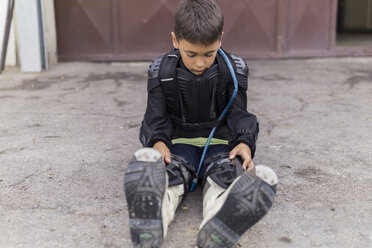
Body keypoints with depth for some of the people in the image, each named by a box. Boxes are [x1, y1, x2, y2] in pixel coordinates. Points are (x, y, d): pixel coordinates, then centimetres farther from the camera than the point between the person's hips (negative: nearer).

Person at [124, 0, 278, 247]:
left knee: (227, 174, -35)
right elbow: (155, 118, -2)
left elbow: (239, 115, 0)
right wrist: (158, 142, -25)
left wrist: (245, 143, -22)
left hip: (219, 141, 0)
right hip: (179, 141, 0)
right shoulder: (161, 72, -2)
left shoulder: (234, 69, -1)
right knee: (168, 173, -35)